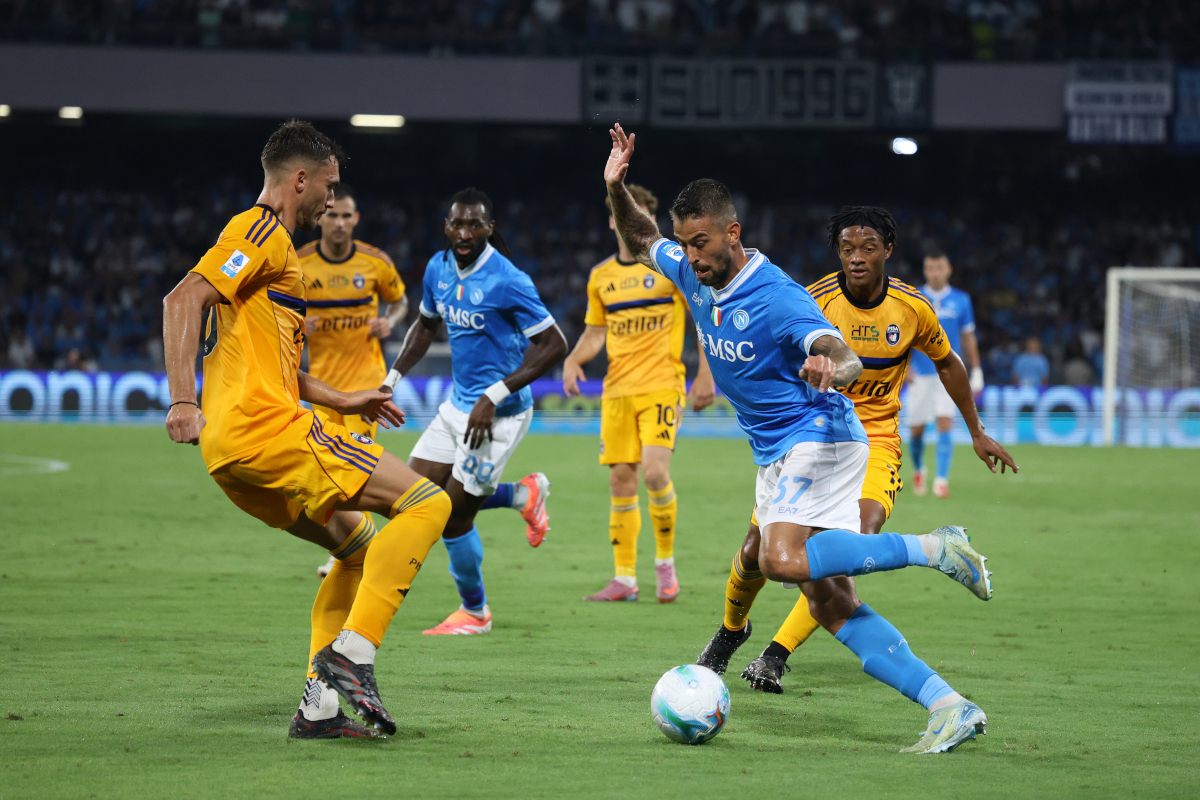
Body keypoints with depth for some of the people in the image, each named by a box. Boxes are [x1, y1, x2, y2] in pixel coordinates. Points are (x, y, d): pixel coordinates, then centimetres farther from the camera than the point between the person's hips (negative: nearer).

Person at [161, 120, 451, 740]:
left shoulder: (273, 242, 27)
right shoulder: (260, 232, -4)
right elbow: (184, 300, -18)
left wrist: (339, 401, 33)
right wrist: (183, 402, -26)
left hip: (234, 455, 10)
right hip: (267, 431, -10)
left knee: (361, 546, 21)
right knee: (426, 502, -11)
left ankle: (320, 705, 10)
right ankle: (349, 654, -19)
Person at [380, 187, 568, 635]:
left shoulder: (507, 282, -21)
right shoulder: (438, 269, 2)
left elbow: (554, 345, -21)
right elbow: (426, 325, 21)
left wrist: (493, 397, -25)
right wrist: (392, 379, 11)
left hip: (498, 414, -8)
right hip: (459, 405, 8)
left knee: (455, 514, -6)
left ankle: (474, 612, 17)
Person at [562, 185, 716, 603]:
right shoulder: (601, 276, 11)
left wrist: (705, 375, -6)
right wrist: (573, 359, -2)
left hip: (661, 384, -4)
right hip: (617, 390, 4)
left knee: (654, 470, -19)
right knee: (621, 479, 1)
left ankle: (665, 563, 1)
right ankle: (624, 579, 8)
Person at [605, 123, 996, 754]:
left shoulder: (777, 298, -19)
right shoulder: (693, 276, 4)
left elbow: (848, 362, -28)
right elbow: (639, 242, 21)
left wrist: (830, 369, -53)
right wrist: (616, 189, 1)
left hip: (818, 437, -8)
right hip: (775, 458, 8)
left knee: (781, 559, -33)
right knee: (832, 606, -4)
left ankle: (933, 549, -21)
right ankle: (949, 707, -8)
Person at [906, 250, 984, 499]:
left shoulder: (960, 301, 4)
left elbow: (968, 338, 11)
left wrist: (976, 372, 9)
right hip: (920, 374, 1)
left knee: (945, 423, -16)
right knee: (917, 429, 6)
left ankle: (941, 480, -17)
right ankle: (918, 470, 34)